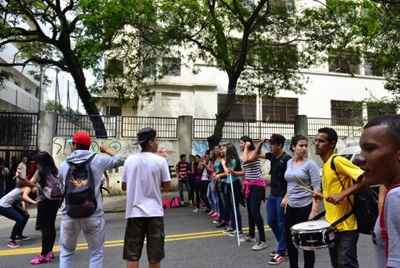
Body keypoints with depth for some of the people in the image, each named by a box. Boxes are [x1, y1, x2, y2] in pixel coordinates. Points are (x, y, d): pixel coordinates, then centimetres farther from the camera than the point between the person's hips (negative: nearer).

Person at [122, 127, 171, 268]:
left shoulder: (129, 160, 2)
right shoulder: (160, 160, -7)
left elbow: (124, 186, 8)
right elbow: (167, 187, -4)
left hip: (134, 212, 2)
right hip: (154, 212, -2)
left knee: (132, 255, 9)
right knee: (154, 255, 11)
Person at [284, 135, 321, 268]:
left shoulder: (310, 164, -10)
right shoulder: (289, 163, 7)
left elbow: (317, 189, -14)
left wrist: (314, 210, -19)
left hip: (305, 207, -5)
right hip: (291, 207, 6)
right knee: (290, 241, 12)